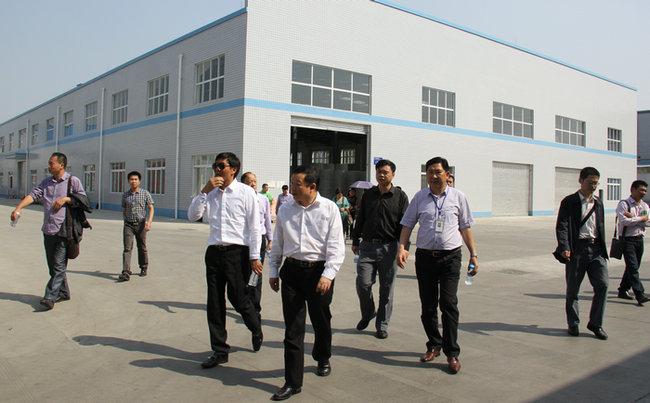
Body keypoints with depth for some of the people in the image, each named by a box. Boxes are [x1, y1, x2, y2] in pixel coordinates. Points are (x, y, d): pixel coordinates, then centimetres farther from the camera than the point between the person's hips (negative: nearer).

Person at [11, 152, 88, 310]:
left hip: (64, 230, -6)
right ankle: (63, 293, 24)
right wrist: (18, 208, -11)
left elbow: (84, 200, -2)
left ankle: (50, 297, -9)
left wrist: (66, 199, -14)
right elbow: (34, 194, 3)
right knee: (53, 265, 12)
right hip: (48, 230, 6)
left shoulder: (73, 181, 0)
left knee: (59, 265, -9)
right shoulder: (46, 182, 15)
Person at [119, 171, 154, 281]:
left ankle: (144, 268, 28)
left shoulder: (145, 193, 0)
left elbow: (151, 208, -1)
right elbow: (124, 211, 18)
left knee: (142, 248, 9)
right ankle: (126, 272, -14)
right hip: (128, 224, 1)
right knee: (127, 248, -8)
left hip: (140, 224, -1)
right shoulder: (125, 195, 8)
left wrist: (149, 221, -13)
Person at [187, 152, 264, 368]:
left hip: (237, 251, -5)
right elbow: (192, 216, 3)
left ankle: (256, 329, 32)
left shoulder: (246, 192, -2)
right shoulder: (211, 193, 11)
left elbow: (254, 226, -4)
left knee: (238, 297, 0)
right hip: (214, 251, 5)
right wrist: (204, 191, -7)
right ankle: (219, 350, 21)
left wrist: (254, 256, -8)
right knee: (214, 302, 8)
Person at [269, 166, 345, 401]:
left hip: (319, 271, -2)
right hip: (292, 270, 2)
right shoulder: (286, 210, 7)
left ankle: (323, 359, 45)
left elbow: (336, 246, -8)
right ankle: (293, 382, 10)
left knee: (321, 322, 15)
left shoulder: (329, 209, -5)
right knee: (293, 328, 2)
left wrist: (328, 275, -17)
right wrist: (273, 271, 14)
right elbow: (278, 243, 15)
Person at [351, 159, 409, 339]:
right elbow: (360, 219, 17)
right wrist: (355, 241, 15)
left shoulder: (400, 196, 2)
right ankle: (367, 314, 23)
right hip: (367, 245, 2)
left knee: (386, 288, 4)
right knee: (363, 284, -4)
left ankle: (382, 325, 19)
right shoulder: (368, 195, 10)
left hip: (389, 247, -2)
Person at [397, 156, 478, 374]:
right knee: (427, 305, 8)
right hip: (425, 256, 2)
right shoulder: (419, 197, 7)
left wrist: (473, 254, 8)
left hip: (450, 256, -2)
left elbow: (465, 227, 11)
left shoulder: (458, 197, 6)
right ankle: (434, 345, 26)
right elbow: (407, 224, 8)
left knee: (449, 303, -10)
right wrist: (402, 247, -6)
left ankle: (452, 353, 0)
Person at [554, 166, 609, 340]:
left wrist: (602, 250, 19)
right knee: (572, 289, 4)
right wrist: (564, 247, -24)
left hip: (596, 249, 4)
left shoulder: (598, 203, 15)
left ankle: (595, 323, 7)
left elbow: (601, 227, 22)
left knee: (602, 284, -7)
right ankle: (573, 324, 20)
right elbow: (561, 226, -10)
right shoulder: (569, 202, -1)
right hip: (576, 249, -4)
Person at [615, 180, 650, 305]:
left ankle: (623, 290, 24)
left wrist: (633, 217, -13)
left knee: (633, 268, 12)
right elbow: (624, 221, -21)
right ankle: (640, 295, -14)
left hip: (639, 239, 7)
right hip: (627, 239, -7)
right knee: (633, 267, -11)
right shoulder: (623, 204, -7)